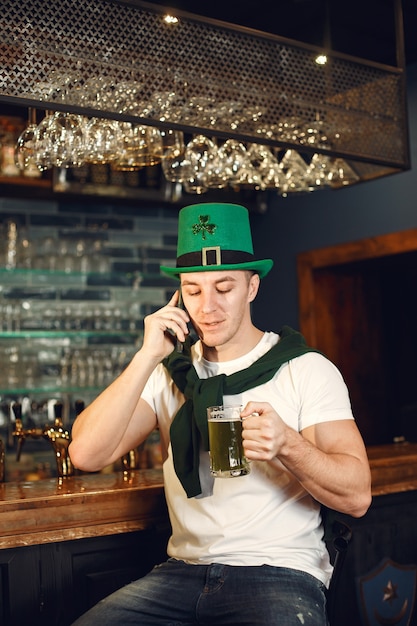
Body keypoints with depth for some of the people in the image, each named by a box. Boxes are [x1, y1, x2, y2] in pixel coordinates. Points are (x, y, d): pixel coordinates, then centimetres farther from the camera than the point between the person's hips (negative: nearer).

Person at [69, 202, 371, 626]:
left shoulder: (308, 370, 0)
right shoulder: (169, 372, 9)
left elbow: (356, 496, -8)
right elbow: (85, 455, -5)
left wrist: (287, 444, -27)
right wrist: (147, 357, -11)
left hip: (280, 571, -2)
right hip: (184, 570, 3)